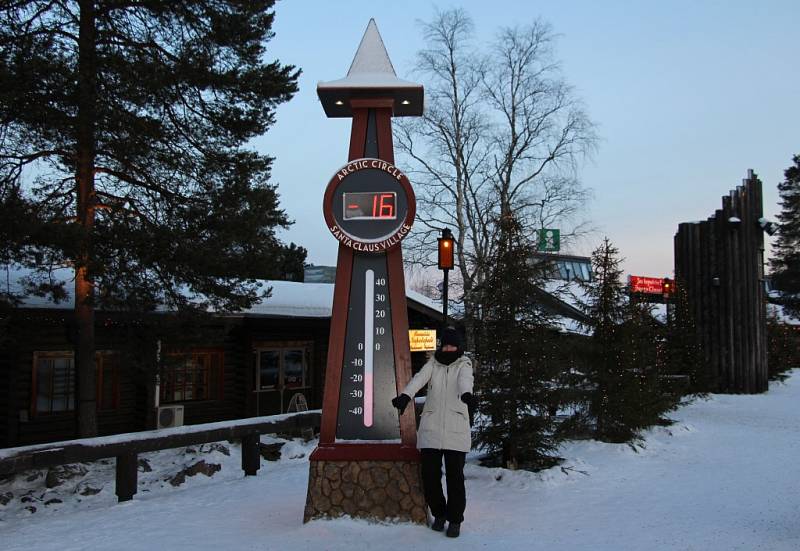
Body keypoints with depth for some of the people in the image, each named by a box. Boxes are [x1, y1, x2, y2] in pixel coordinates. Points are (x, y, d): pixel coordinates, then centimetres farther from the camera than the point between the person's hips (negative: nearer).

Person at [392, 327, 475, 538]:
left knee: (455, 476, -3)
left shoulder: (464, 364, 4)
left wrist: (466, 394, -44)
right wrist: (405, 395, -32)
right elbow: (419, 379, -12)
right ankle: (438, 514, 25)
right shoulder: (433, 363, 8)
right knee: (430, 475, 2)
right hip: (431, 429, 2)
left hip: (456, 430, -2)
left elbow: (465, 379, -20)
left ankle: (454, 519, 15)